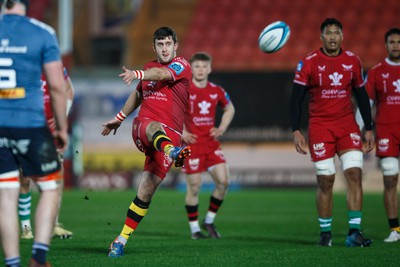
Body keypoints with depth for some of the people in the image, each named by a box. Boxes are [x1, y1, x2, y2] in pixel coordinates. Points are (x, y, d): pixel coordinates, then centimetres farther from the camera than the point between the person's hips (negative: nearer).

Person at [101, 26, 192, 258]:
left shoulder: (181, 65, 3)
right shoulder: (149, 68, 21)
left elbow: (161, 74, -19)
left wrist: (137, 74, -38)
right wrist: (119, 118, 43)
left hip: (171, 134, -2)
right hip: (142, 127, 2)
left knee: (146, 190, -8)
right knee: (154, 127, -39)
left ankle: (122, 239, 1)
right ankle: (171, 151, -74)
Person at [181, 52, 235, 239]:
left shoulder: (216, 91, 5)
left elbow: (229, 108, 24)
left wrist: (222, 128, 9)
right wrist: (181, 132, -9)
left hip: (211, 143, 4)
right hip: (192, 144, -4)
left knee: (223, 181, -6)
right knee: (194, 186, -2)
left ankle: (209, 221, 11)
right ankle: (194, 228, 10)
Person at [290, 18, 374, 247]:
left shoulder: (352, 61, 5)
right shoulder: (309, 63, -4)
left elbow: (362, 96, 13)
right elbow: (296, 99, -2)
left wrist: (369, 129, 10)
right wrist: (296, 131, -9)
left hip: (347, 124, 2)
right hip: (320, 125, -2)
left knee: (355, 173, -11)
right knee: (325, 179, -4)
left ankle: (354, 232, -10)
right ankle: (325, 232, 9)